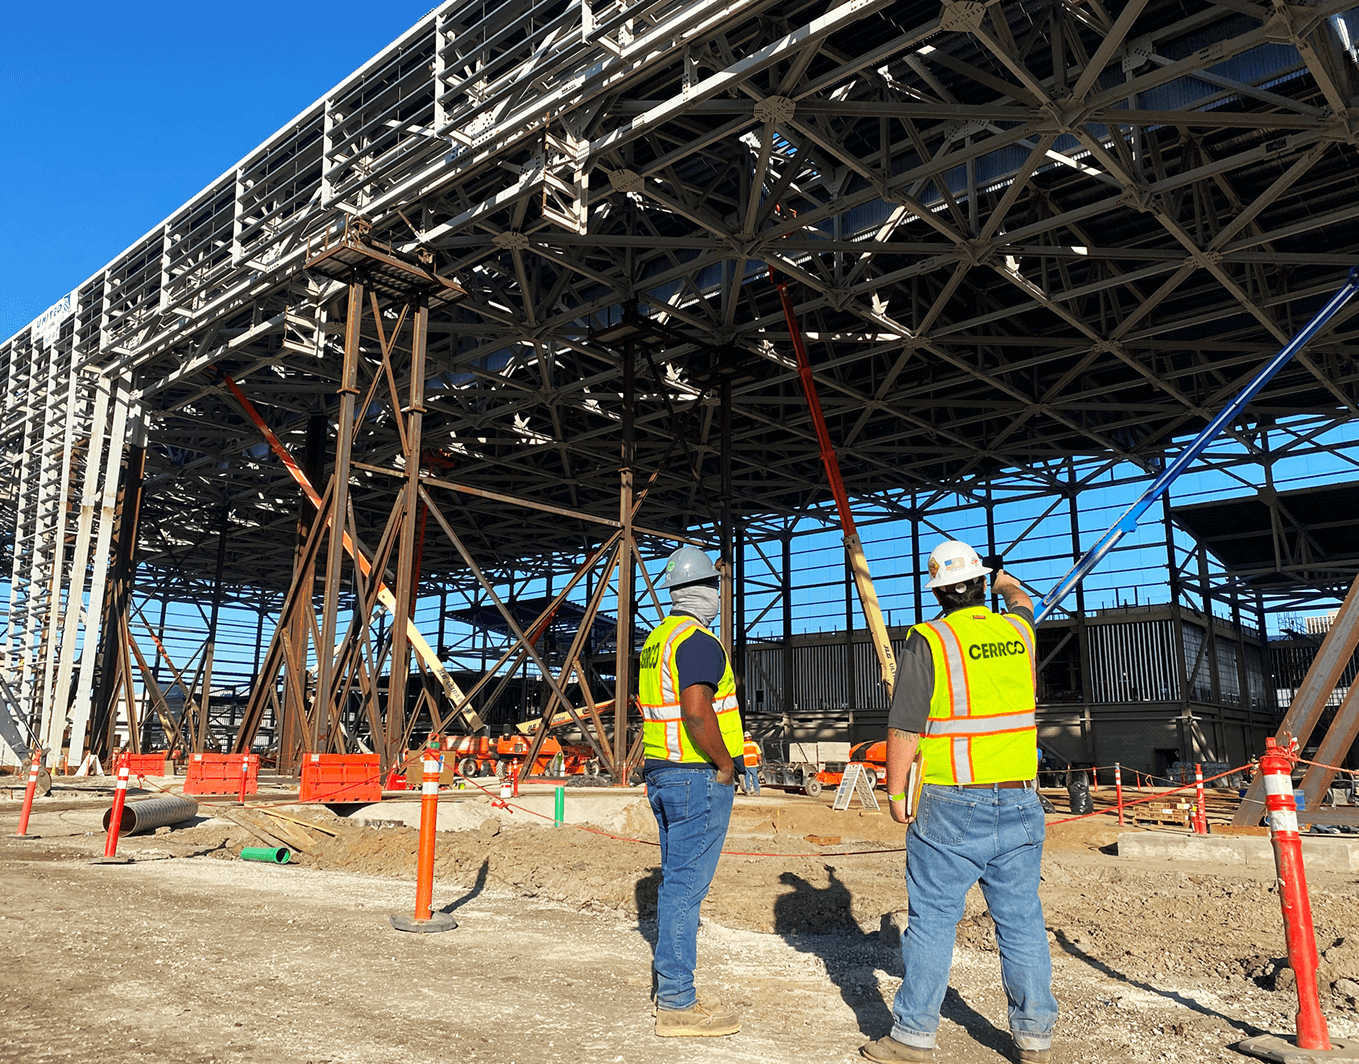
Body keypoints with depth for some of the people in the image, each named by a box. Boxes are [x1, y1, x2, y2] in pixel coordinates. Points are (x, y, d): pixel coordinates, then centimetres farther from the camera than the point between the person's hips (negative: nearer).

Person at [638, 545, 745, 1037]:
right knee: (685, 884, -5)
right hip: (699, 777, -10)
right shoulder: (698, 641, -16)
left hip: (661, 773, 10)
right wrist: (725, 764, -15)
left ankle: (667, 975, 30)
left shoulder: (656, 639, 14)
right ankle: (676, 1004, 1)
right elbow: (697, 711, -28)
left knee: (676, 879, 19)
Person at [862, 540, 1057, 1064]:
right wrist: (1007, 582, 53)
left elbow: (903, 729, -12)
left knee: (932, 919, 4)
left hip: (952, 807, -4)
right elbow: (1023, 604, 32)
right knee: (1021, 919, 12)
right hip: (1020, 803, 5)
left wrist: (895, 790, -1)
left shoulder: (929, 640, -10)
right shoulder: (1017, 631, 5)